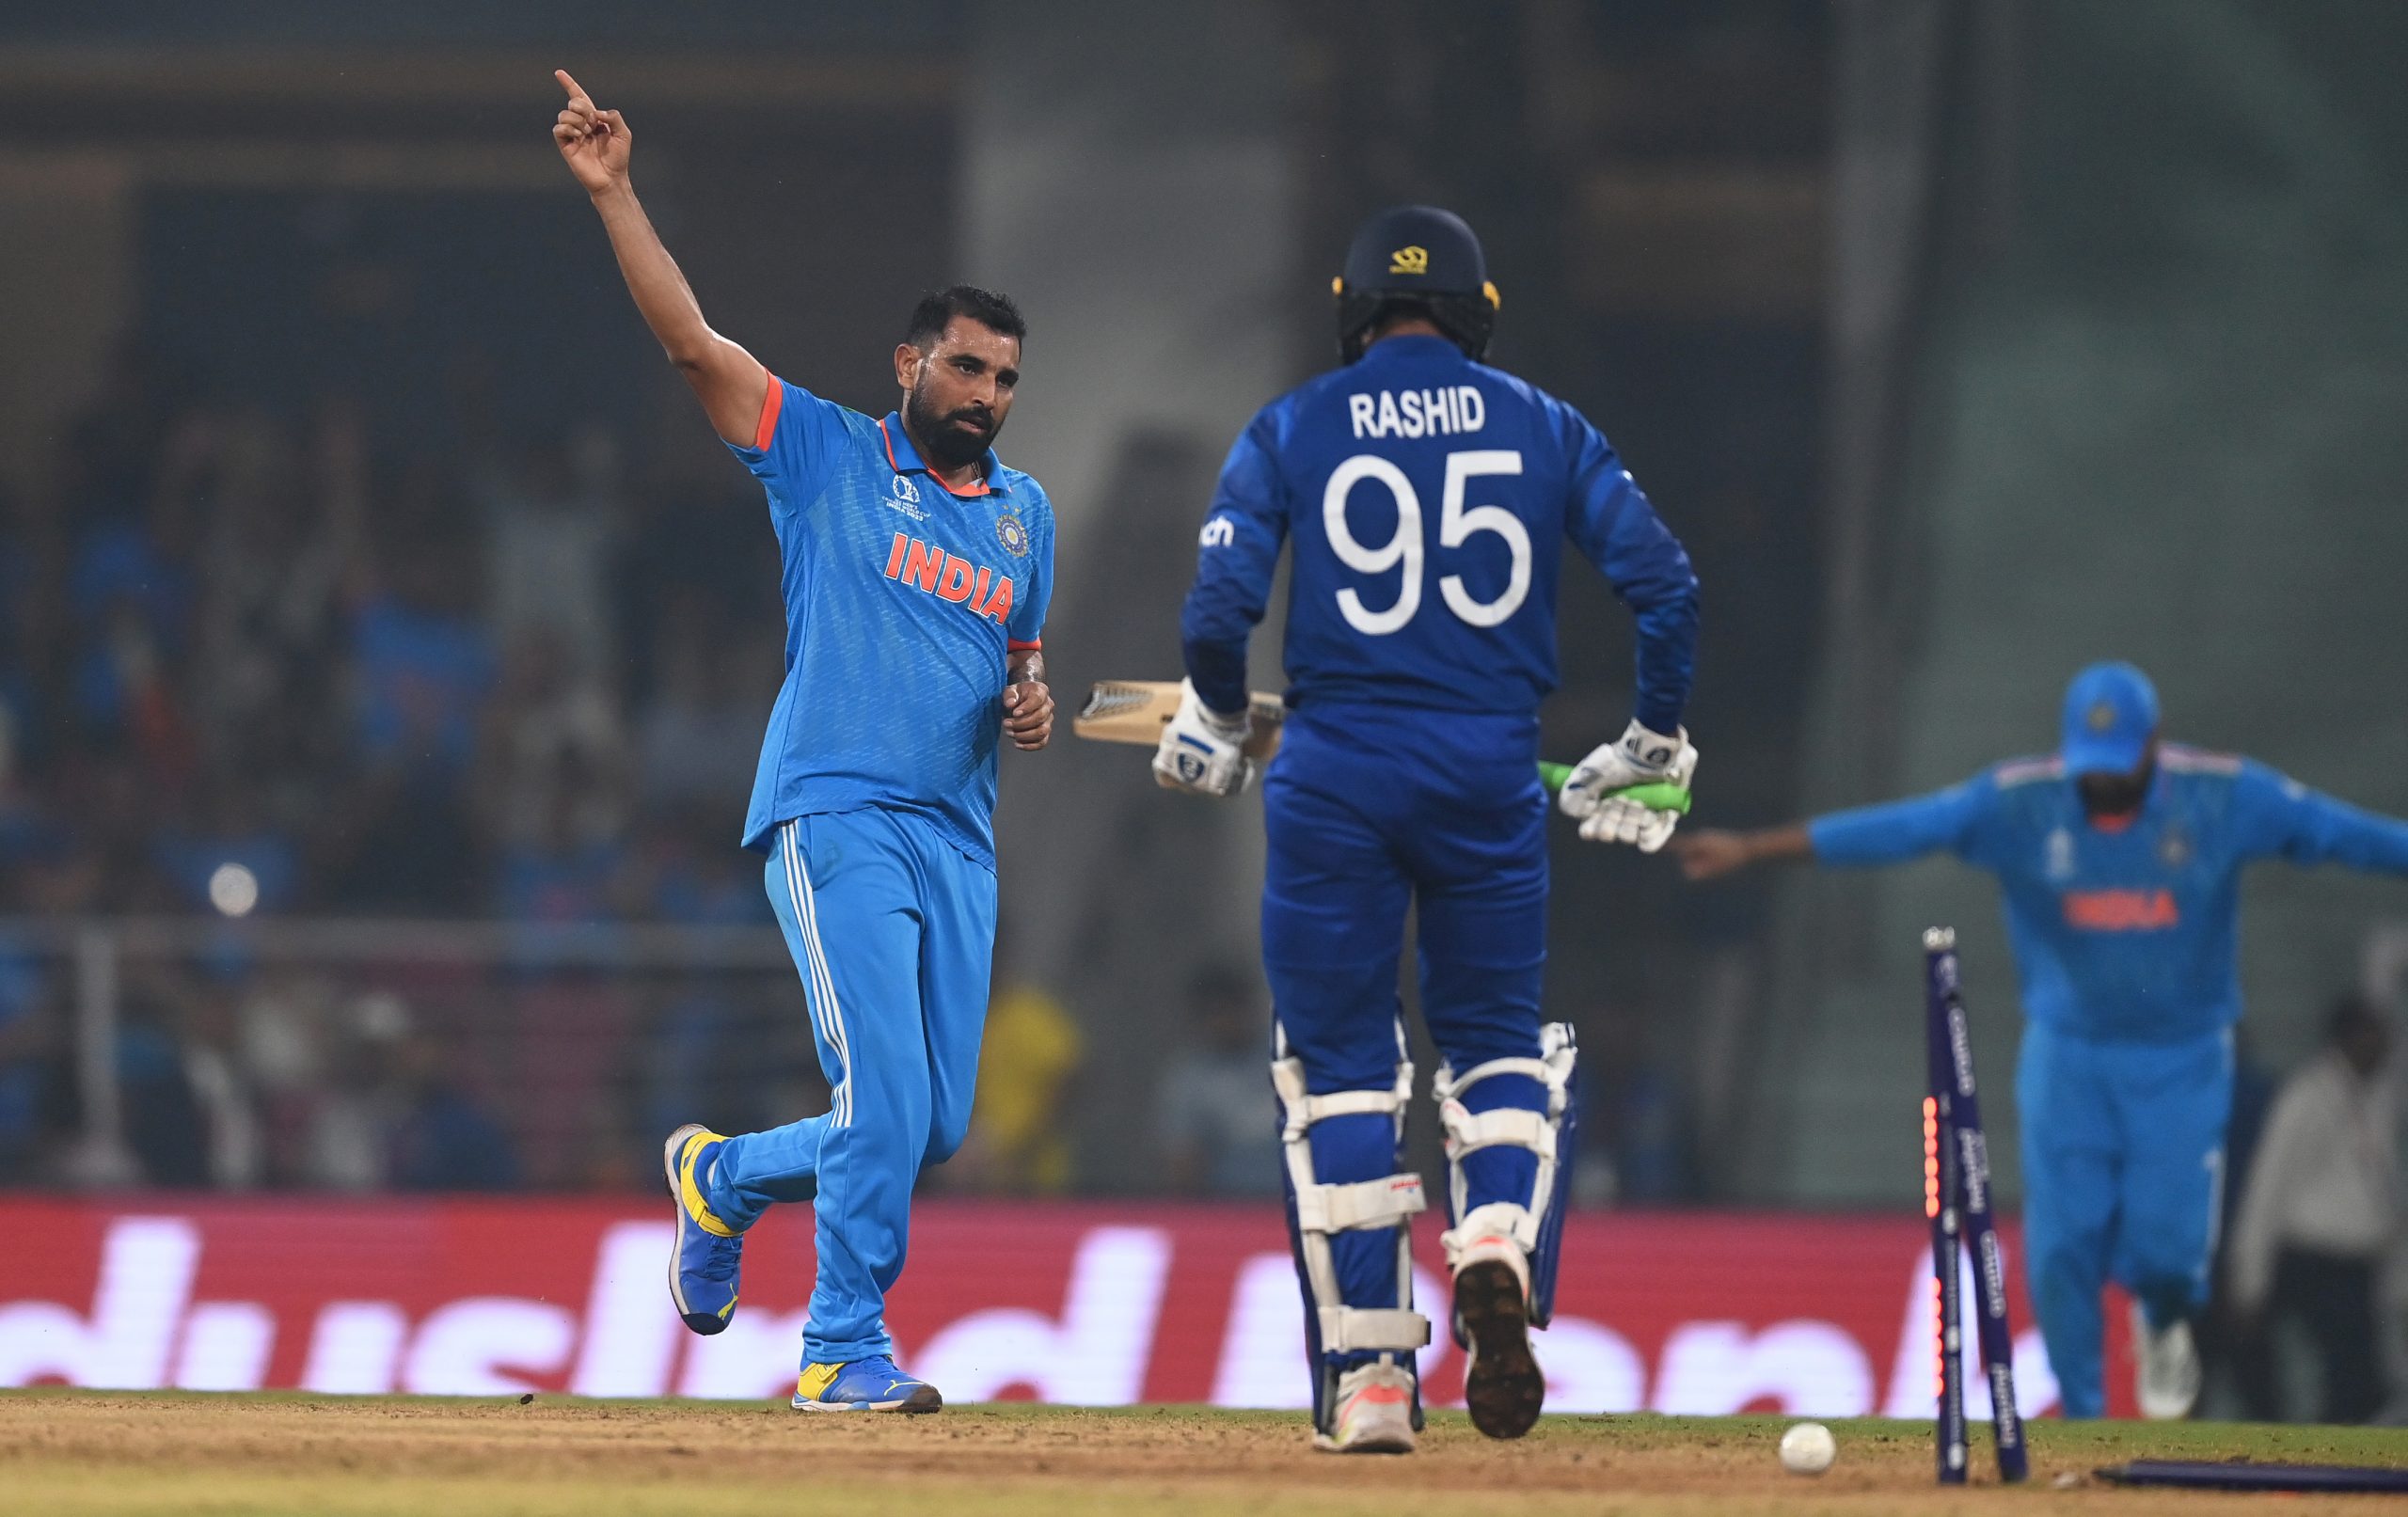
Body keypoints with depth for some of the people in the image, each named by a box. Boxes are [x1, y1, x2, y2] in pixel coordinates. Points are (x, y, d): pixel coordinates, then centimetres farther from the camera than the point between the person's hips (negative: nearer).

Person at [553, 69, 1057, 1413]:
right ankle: (847, 1351, -3)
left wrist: (1034, 701, 5)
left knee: (936, 1130, 5)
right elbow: (693, 341, -5)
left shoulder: (1023, 511, 18)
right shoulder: (828, 456, 2)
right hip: (838, 818, -6)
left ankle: (723, 1176, 30)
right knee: (888, 1109, -15)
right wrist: (612, 193, -14)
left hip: (960, 838, 6)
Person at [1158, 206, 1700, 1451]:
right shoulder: (1545, 429, 7)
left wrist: (1212, 733, 12)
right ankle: (1497, 1253, -13)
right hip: (1492, 772, 1)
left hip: (1335, 775, -1)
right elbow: (1665, 585, 1)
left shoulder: (1290, 430, 4)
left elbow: (1220, 604, -6)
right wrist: (1649, 751, 13)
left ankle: (1367, 1379, 4)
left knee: (1338, 1067, 7)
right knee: (1500, 1040, 16)